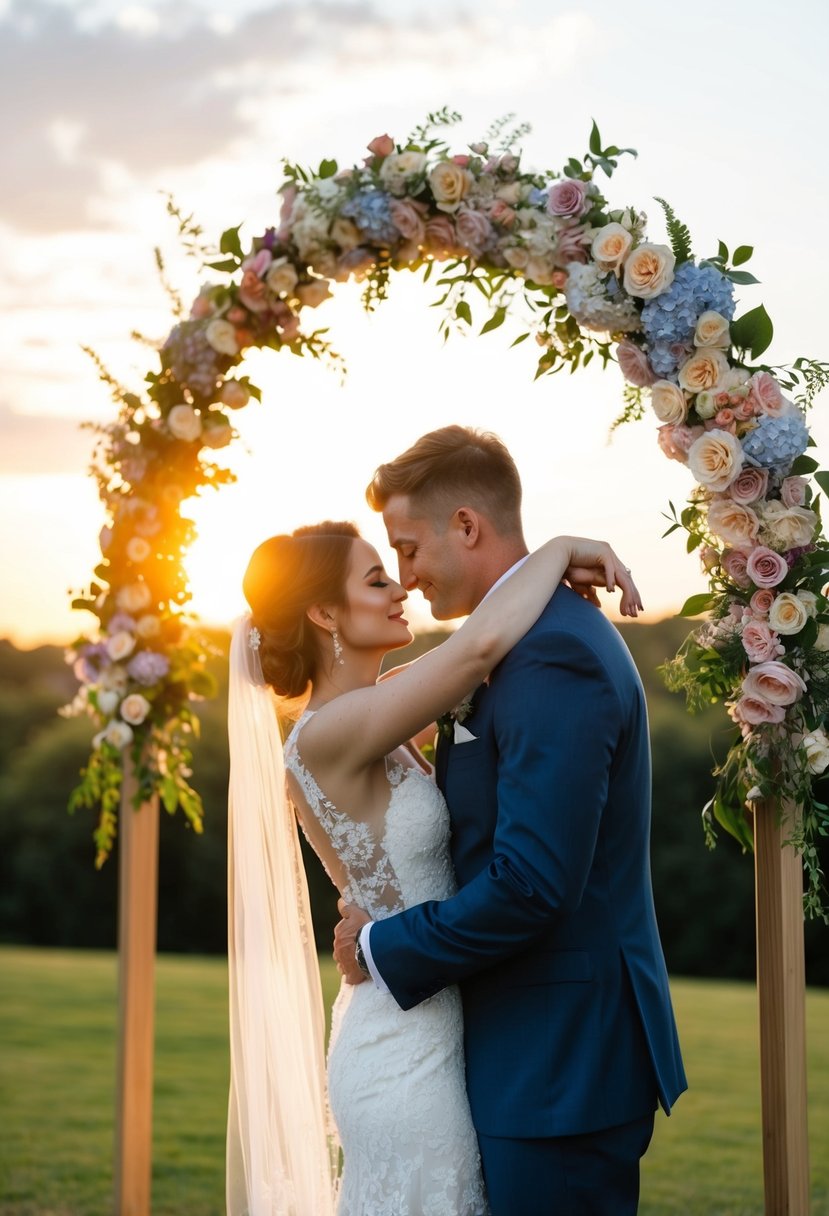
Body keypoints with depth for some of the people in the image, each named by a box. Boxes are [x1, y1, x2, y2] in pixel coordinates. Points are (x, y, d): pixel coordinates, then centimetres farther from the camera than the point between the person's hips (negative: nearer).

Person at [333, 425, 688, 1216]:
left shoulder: (554, 656, -20)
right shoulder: (542, 636, 12)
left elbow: (531, 884, -25)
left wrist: (383, 950, -12)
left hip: (561, 1062, -10)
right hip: (557, 1052, 10)